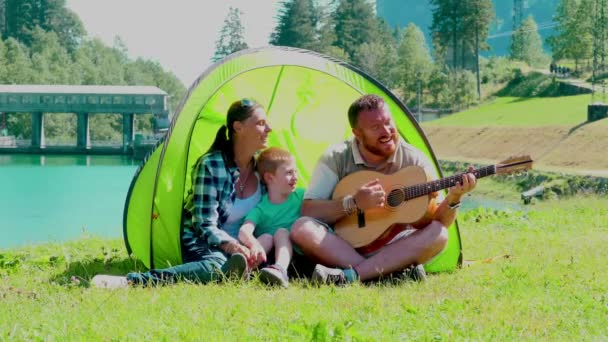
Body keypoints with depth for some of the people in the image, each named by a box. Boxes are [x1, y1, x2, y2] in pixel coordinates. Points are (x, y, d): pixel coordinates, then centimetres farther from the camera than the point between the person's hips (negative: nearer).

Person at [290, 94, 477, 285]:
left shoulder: (414, 161, -2)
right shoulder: (336, 158, -3)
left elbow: (438, 220, -3)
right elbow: (308, 211, -10)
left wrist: (453, 199, -24)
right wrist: (353, 203, -22)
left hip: (394, 249, 1)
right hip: (343, 247, 0)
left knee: (438, 234, -28)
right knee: (302, 229, -29)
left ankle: (349, 276, -38)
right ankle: (396, 272, -37)